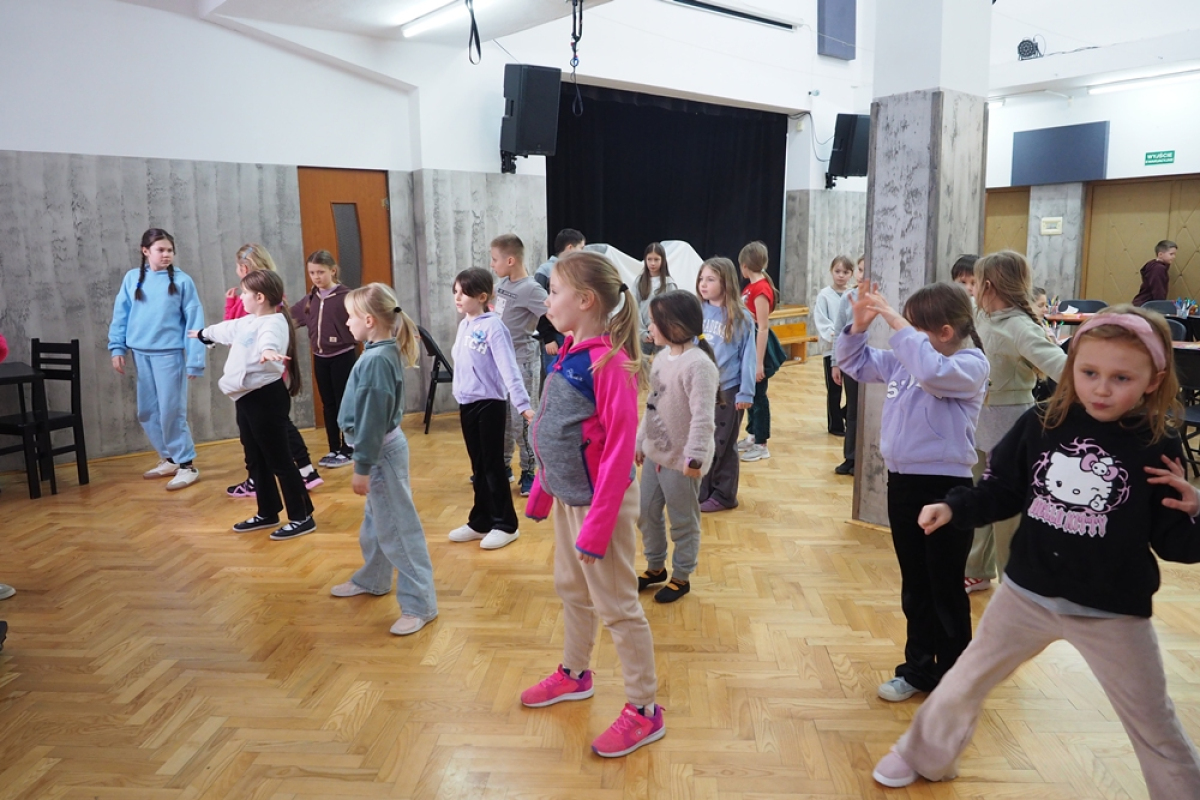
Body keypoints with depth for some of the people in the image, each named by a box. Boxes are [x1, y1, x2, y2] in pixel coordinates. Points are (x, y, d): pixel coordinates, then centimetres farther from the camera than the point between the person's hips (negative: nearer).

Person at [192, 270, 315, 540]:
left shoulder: (273, 322, -15)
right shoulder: (247, 322, 16)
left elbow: (269, 339, -40)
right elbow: (226, 329, 39)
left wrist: (269, 350, -64)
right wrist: (203, 333, 59)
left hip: (267, 397, -10)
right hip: (247, 397, 10)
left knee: (279, 460, -5)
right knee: (256, 460, 17)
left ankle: (302, 517, 3)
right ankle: (268, 513, 29)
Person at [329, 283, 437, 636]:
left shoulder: (376, 360, -23)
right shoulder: (384, 352, 6)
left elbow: (372, 418, -23)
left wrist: (362, 467, -18)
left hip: (382, 453, -10)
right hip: (382, 448, 10)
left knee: (398, 529, -3)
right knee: (375, 521, 25)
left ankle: (420, 604, 6)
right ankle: (372, 579, 44)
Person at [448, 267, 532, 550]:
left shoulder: (493, 326, -14)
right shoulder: (464, 325, 9)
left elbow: (508, 367, -20)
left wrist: (523, 404, -26)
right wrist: (460, 396, 13)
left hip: (490, 404, -7)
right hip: (467, 404, 7)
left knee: (493, 466, 1)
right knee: (478, 467, 15)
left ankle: (505, 525, 13)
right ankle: (480, 522, 26)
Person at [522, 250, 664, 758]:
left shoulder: (610, 362, -23)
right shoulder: (569, 354, 4)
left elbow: (620, 446, -24)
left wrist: (598, 523, -23)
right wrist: (542, 489, 15)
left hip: (600, 501, -9)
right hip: (567, 496, 9)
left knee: (616, 605, 3)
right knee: (571, 589, 23)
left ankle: (644, 711, 19)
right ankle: (575, 674, 45)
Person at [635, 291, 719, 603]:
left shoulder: (698, 364, -22)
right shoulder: (662, 358, 7)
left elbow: (703, 416, -26)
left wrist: (695, 456, -29)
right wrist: (641, 441, 18)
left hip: (680, 459, -9)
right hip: (655, 453, 9)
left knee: (683, 521, 8)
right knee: (646, 512, 19)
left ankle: (681, 577, 26)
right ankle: (656, 567, 38)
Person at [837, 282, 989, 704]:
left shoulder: (971, 364, -14)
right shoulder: (902, 359, 7)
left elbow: (932, 371, -35)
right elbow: (855, 362, 17)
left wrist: (894, 320, -28)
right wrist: (859, 324, 0)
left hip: (946, 487, -7)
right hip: (902, 482, 7)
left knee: (946, 589, 7)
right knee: (914, 586, 18)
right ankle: (919, 669, 33)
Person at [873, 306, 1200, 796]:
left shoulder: (1158, 449, -12)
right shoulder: (1042, 425, -8)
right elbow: (1001, 492, 2)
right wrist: (953, 508, -13)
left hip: (1113, 612, -2)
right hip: (1027, 594, 3)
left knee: (1157, 731, 14)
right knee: (963, 685, 17)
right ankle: (922, 757, 42)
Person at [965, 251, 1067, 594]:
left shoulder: (1020, 328, -22)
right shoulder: (983, 317, 3)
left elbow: (1058, 363, -36)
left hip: (1008, 422, -8)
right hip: (979, 419, 8)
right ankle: (977, 572, 36)